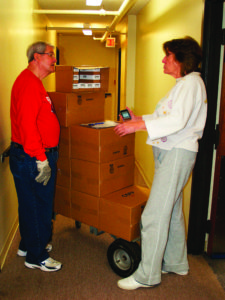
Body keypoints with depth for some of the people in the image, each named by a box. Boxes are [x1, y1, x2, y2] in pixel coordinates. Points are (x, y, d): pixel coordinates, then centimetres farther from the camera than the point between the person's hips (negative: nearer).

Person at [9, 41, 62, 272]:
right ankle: (36, 257, 16)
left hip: (36, 156, 11)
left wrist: (45, 156, 20)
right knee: (38, 207, 1)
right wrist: (41, 159, -26)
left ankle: (28, 245, 36)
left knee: (31, 205, 20)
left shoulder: (34, 82, 17)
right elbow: (27, 124, -27)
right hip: (32, 158, -11)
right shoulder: (28, 82, -17)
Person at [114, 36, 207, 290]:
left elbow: (177, 121, -24)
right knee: (170, 211, 17)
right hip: (169, 152, 11)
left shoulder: (191, 82, -13)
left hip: (178, 152, -11)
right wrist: (140, 119, 12)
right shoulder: (183, 84, 20)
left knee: (154, 215, -8)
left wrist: (139, 125, -23)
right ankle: (176, 262, 32)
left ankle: (147, 274, 3)